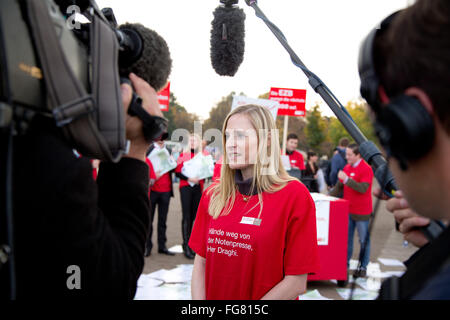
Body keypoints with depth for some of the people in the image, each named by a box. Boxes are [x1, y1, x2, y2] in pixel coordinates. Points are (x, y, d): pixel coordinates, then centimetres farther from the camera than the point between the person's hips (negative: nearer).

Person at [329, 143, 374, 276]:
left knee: (364, 240, 5)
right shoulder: (346, 168, 10)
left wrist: (347, 179, -26)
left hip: (362, 212, -6)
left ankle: (363, 267, 15)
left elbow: (363, 188, -23)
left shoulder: (366, 169, -12)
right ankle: (345, 262, 20)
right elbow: (339, 187, 16)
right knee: (346, 237, 10)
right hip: (347, 210, 6)